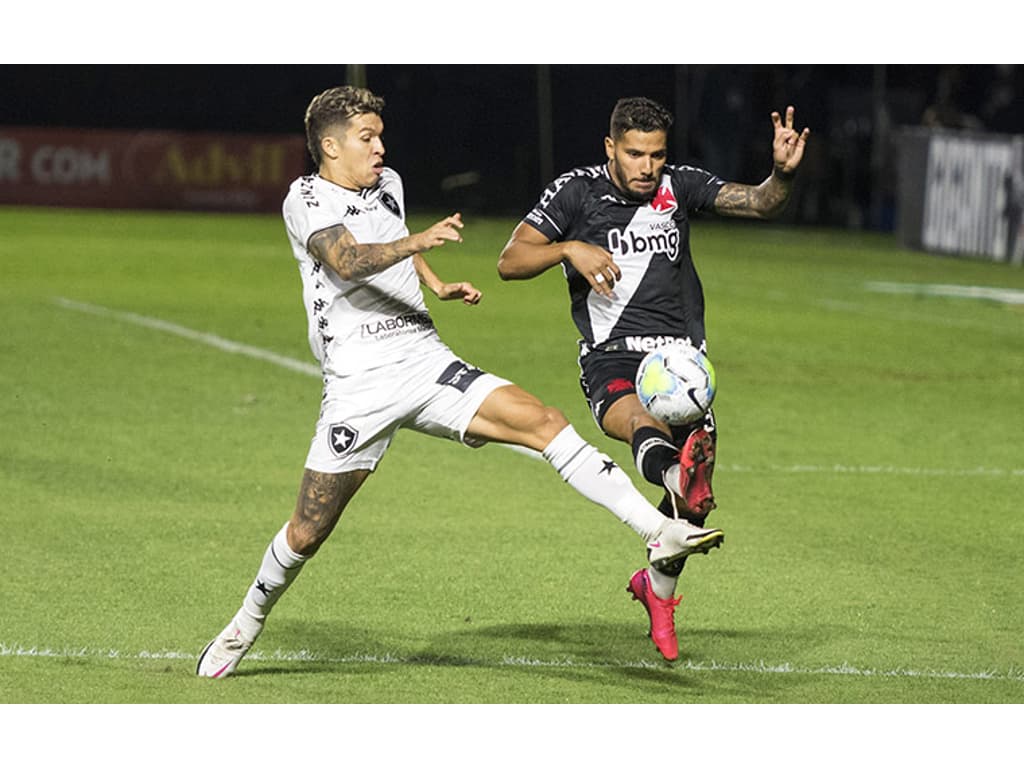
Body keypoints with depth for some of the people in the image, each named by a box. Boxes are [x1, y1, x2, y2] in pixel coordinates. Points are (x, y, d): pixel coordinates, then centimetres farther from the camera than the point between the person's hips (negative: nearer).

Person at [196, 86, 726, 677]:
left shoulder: (388, 185, 14)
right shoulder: (306, 199, -6)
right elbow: (348, 260, -27)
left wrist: (438, 285, 20)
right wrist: (418, 242, -43)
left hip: (426, 362, 5)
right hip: (359, 385, -4)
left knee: (544, 422, -16)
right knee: (308, 532, 1)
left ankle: (659, 531, -21)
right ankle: (250, 620, 29)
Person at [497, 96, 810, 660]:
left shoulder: (680, 186, 10)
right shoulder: (576, 191, 2)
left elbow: (760, 205, 2)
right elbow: (509, 262, -1)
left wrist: (783, 174, -20)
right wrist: (570, 248, -18)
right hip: (611, 359, -4)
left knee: (697, 499, -3)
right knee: (641, 420, -38)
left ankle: (658, 589, 23)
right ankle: (676, 474, -72)